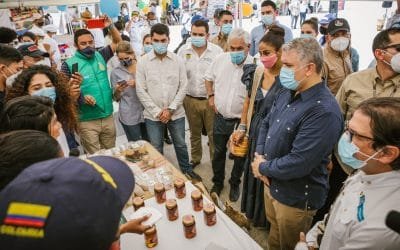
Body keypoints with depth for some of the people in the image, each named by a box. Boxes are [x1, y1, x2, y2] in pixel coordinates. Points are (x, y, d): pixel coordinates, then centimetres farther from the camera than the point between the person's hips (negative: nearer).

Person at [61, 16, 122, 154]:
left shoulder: (100, 56, 5)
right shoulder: (69, 65, -8)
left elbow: (117, 41, 14)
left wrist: (110, 26, -2)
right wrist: (81, 98, -23)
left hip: (108, 117, 4)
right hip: (87, 121, -4)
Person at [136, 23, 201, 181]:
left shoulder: (178, 60, -2)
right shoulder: (143, 61, -5)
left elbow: (183, 87, -4)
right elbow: (141, 91, -7)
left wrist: (170, 109, -11)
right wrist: (157, 112, -12)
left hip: (176, 113, 1)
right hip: (153, 115, -1)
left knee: (180, 144, 18)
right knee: (156, 148, 13)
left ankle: (187, 169, 40)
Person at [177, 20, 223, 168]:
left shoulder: (217, 51, -6)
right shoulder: (183, 51, 0)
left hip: (211, 99, -2)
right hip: (190, 99, 3)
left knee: (214, 133, 7)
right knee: (194, 132, 18)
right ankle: (195, 158, 37)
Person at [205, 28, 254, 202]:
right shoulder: (220, 59, -6)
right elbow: (209, 77, 14)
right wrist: (211, 96, 6)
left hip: (241, 121, -3)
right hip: (220, 117, 3)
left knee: (240, 155, 16)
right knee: (218, 152, 19)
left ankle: (235, 184, 41)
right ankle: (217, 182, 42)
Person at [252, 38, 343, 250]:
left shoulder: (324, 112, -30)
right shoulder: (288, 93, -1)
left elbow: (297, 164, -32)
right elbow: (266, 124, 9)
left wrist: (262, 168, -16)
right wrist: (259, 155, -8)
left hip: (296, 198, -7)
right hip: (271, 183, 7)